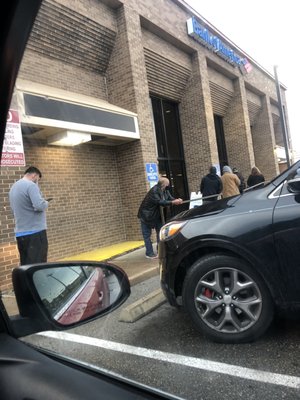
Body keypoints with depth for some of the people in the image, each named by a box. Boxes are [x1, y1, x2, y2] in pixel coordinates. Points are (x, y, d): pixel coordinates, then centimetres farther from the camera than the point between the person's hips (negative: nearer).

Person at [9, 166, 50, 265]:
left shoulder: (13, 187, 15)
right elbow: (39, 206, -25)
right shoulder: (31, 185, -13)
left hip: (20, 233, 9)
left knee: (26, 265, 14)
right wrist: (46, 203, -3)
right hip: (35, 232, -9)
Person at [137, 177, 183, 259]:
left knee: (160, 232, 8)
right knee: (147, 235, -1)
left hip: (157, 215, 8)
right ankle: (149, 253, 5)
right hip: (147, 215, -8)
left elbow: (170, 198, -6)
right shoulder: (154, 191, -26)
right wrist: (173, 202, -39)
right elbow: (159, 202, -34)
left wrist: (177, 200, -28)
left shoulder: (165, 191, -1)